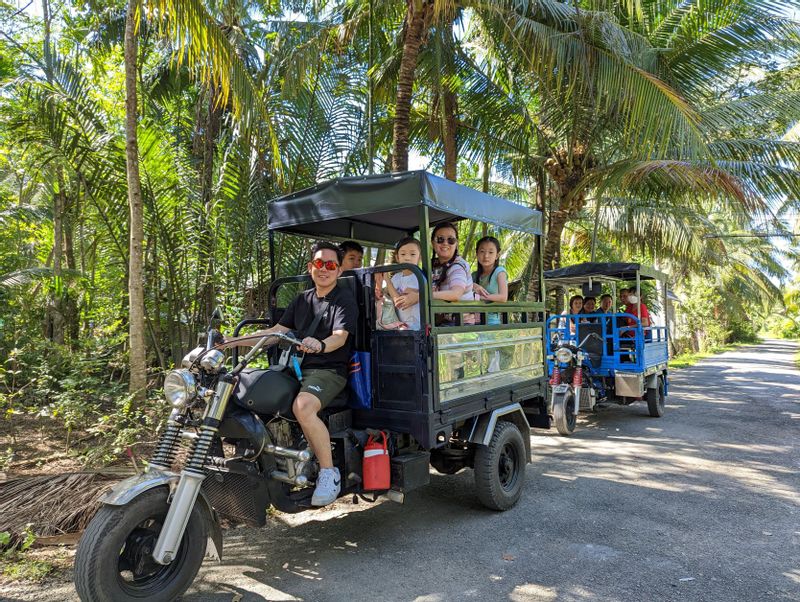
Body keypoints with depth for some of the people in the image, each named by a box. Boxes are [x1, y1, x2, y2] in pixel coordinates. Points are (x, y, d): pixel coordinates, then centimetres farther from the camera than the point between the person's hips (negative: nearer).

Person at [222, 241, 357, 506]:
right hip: (298, 367, 7)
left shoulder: (345, 299, -1)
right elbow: (276, 330, 17)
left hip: (329, 370, -7)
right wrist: (234, 342, 9)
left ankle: (329, 472, -18)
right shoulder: (302, 299, 19)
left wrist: (319, 345, -39)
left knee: (302, 406, -35)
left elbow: (340, 337, -16)